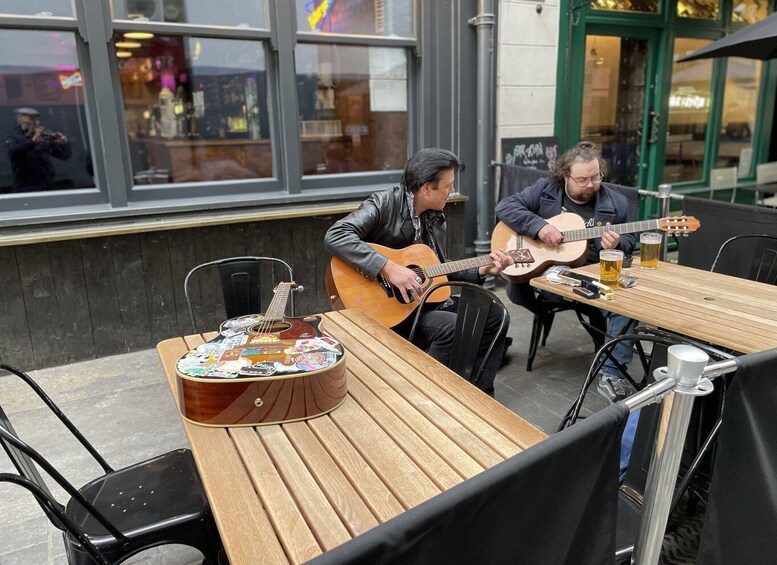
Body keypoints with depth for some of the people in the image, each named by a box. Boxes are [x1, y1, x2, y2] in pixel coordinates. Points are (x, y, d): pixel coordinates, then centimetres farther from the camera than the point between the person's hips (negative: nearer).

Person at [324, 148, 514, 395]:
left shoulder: (435, 217, 7)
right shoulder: (384, 204, -17)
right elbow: (335, 236, -31)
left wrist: (481, 271, 5)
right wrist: (389, 268, -36)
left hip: (425, 299, 9)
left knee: (493, 316, 4)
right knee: (452, 327, -30)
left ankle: (480, 394, 13)